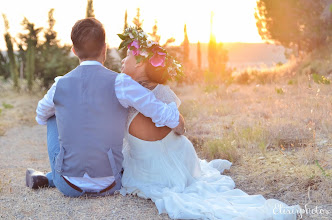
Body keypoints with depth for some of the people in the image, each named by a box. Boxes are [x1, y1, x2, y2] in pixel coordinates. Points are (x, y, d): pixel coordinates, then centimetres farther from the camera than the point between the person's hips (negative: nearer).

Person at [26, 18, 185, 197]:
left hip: (68, 187, 1)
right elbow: (171, 118, -14)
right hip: (108, 187, -1)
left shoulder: (60, 85, -3)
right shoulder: (119, 83, -13)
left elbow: (41, 116, 20)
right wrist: (179, 128, 9)